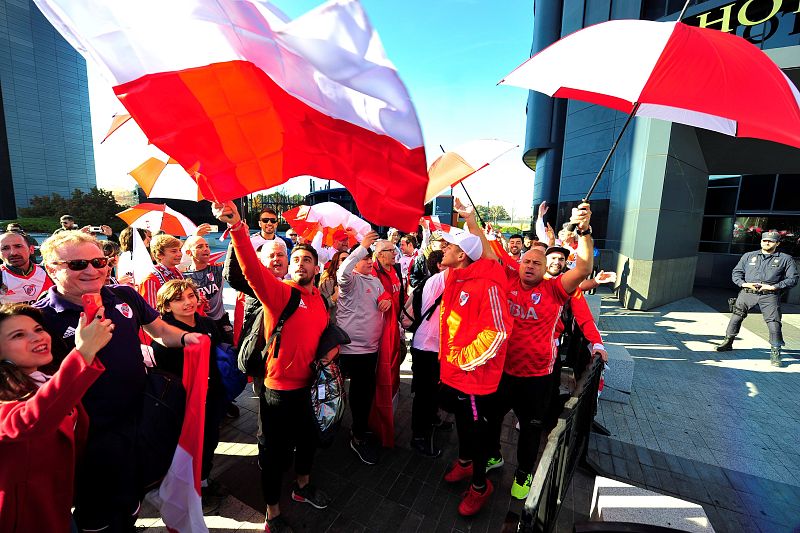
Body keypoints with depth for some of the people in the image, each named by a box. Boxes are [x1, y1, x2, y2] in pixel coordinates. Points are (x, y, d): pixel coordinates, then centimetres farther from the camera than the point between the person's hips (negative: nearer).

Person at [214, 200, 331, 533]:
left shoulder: (321, 299, 3)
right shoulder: (278, 291, -16)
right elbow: (251, 268, -35)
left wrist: (330, 350, 0)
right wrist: (237, 227, -48)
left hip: (306, 384, 7)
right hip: (279, 387, -6)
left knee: (308, 437, 24)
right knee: (276, 450, 10)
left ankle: (302, 487, 52)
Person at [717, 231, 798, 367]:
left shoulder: (786, 259, 10)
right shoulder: (749, 256, 14)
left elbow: (793, 279, 5)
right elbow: (736, 272, 12)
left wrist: (774, 286, -9)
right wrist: (743, 283, -6)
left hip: (770, 296, -1)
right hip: (747, 293, 1)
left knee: (774, 323, -6)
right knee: (736, 317, 0)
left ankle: (775, 354, 5)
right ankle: (728, 342, 13)